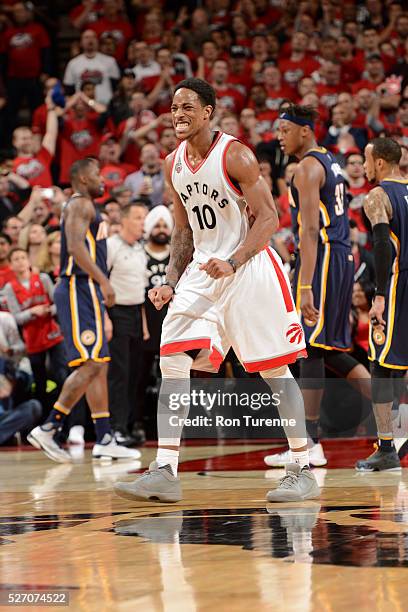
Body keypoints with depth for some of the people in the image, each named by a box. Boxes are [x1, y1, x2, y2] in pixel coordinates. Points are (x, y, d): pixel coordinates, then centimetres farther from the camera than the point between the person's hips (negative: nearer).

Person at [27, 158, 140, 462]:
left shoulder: (85, 207, 24)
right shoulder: (80, 205, -7)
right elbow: (76, 246, -22)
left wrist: (100, 284, 24)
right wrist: (103, 280, -28)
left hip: (87, 292, 11)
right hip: (80, 289, -11)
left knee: (99, 367, 7)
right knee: (90, 366, -14)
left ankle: (105, 440, 6)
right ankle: (48, 429, -12)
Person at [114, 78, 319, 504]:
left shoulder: (235, 156, -13)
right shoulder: (173, 164, 8)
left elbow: (269, 218, -15)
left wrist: (233, 262, -27)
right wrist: (170, 283, 6)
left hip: (250, 268, -6)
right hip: (203, 270, 6)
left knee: (275, 368, -2)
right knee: (171, 359, -8)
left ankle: (303, 471, 8)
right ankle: (164, 472, -8)